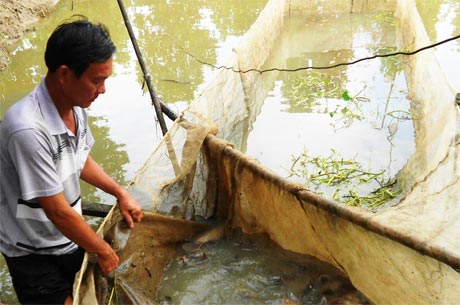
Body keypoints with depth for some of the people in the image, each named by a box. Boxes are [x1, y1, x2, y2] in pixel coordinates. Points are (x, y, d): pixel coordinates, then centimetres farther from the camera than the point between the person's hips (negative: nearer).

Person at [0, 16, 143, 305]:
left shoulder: (76, 107, -8)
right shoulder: (28, 129, -33)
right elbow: (58, 211, -26)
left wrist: (120, 192, 3)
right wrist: (104, 251, -13)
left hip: (70, 237, 7)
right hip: (34, 252, -7)